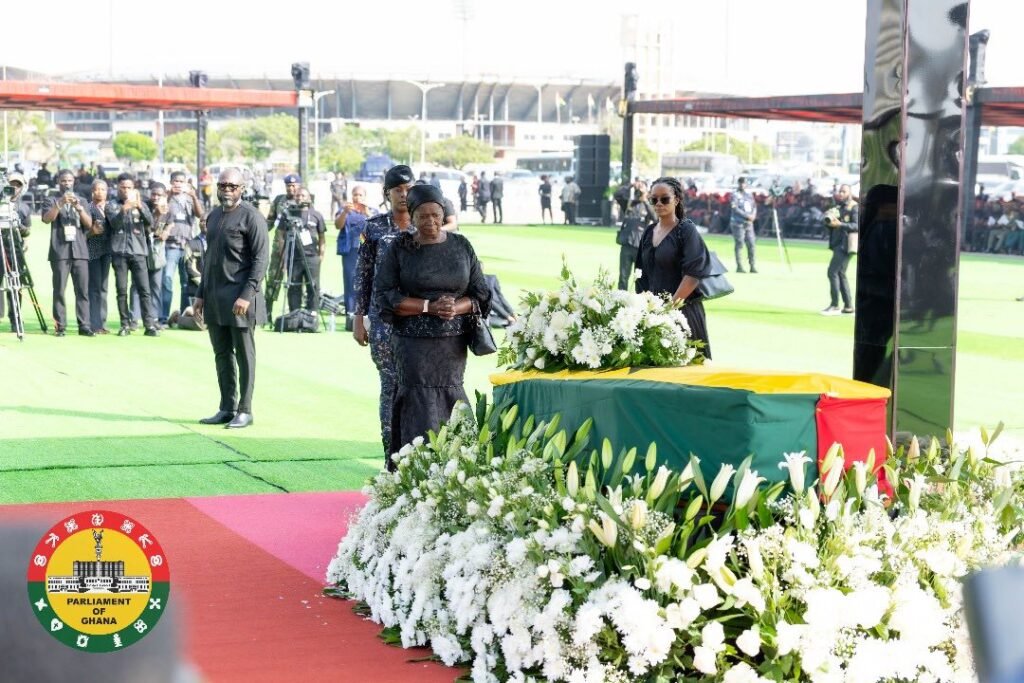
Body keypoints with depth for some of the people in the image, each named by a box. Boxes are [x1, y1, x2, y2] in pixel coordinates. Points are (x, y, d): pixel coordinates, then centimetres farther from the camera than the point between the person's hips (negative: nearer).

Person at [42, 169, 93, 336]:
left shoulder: (81, 201, 17)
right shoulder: (52, 201, 9)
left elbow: (89, 224, 4)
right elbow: (46, 219, -10)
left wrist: (79, 208, -12)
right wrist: (60, 203, -22)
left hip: (80, 251, 2)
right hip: (60, 251, -2)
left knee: (83, 290, -3)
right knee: (59, 290, -6)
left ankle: (84, 326, -4)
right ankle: (60, 326, -4)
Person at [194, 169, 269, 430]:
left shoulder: (251, 217, -7)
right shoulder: (213, 216, 16)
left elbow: (261, 259, -12)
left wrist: (247, 295, -18)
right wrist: (201, 294, 18)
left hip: (239, 298, -7)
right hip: (214, 298, 7)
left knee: (244, 356, 0)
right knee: (222, 355, 11)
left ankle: (245, 410, 5)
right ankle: (227, 408, 17)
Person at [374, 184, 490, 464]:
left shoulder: (461, 246, 7)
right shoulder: (399, 248, 1)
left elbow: (480, 294, 8)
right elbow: (384, 295, -5)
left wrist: (456, 308, -13)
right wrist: (429, 307, -14)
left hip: (453, 342, 2)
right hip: (414, 343, -2)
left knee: (449, 408, 2)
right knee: (420, 410, -8)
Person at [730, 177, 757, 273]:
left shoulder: (749, 195, 16)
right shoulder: (735, 195, -4)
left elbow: (754, 207, 17)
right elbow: (735, 208, -14)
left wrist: (753, 215, -5)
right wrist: (747, 216, -20)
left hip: (749, 223, 6)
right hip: (738, 223, -6)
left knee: (751, 244, 3)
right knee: (739, 244, -6)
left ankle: (752, 266, 7)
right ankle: (739, 266, -3)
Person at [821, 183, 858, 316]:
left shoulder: (854, 207, -8)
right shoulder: (838, 207, 18)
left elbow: (857, 226, -18)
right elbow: (831, 224, 18)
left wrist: (840, 224, -28)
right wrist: (829, 221, -5)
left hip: (845, 245, -9)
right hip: (838, 244, 9)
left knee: (833, 271, -14)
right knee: (840, 273, 12)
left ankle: (835, 306, -13)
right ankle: (848, 306, 18)